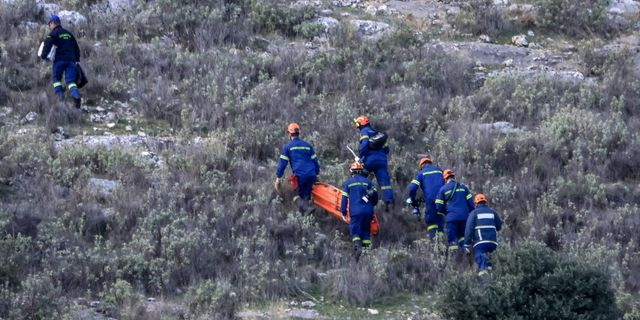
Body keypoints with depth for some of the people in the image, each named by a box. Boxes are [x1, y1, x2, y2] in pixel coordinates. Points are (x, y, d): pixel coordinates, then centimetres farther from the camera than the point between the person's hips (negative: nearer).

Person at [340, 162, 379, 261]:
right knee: (366, 231, 12)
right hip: (368, 211, 3)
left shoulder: (348, 183, 4)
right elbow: (375, 195, 11)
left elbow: (344, 198, 2)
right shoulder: (367, 181, 11)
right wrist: (372, 205, 26)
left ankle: (357, 246, -27)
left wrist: (343, 212, 6)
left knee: (355, 231, -3)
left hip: (356, 211, -3)